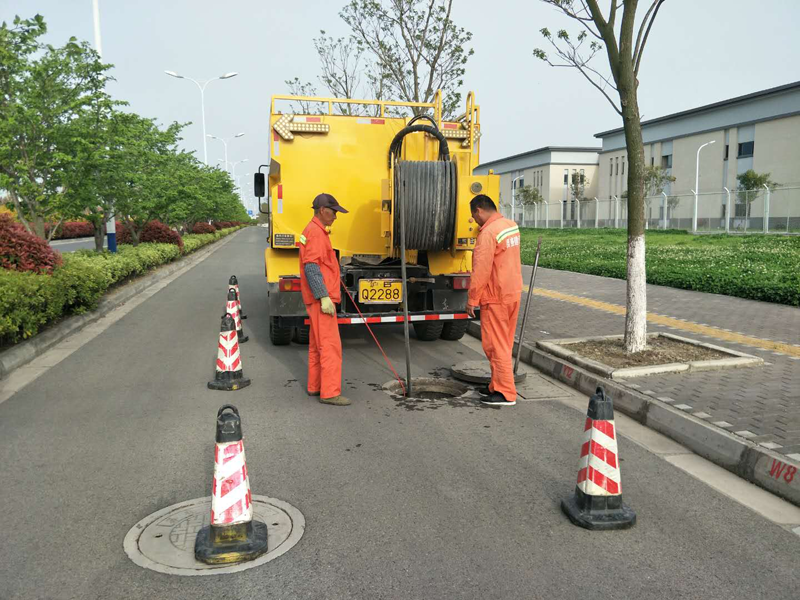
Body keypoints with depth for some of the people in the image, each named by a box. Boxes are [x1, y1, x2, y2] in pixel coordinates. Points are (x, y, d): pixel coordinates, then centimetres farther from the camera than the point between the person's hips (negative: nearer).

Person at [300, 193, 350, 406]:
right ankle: (329, 392, -8)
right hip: (321, 298, -11)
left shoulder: (315, 231, 18)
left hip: (320, 298, 11)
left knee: (317, 344, 14)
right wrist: (324, 297, -26)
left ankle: (315, 386, 21)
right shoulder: (315, 232, -15)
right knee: (330, 344, -10)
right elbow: (311, 267, -23)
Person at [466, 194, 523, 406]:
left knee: (495, 344, -1)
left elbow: (481, 271, -21)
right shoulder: (511, 225, 9)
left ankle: (505, 393, 3)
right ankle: (498, 385, 27)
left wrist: (471, 300, -13)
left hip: (495, 297, -9)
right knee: (505, 343, 16)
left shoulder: (488, 233, -19)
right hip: (513, 293, 9)